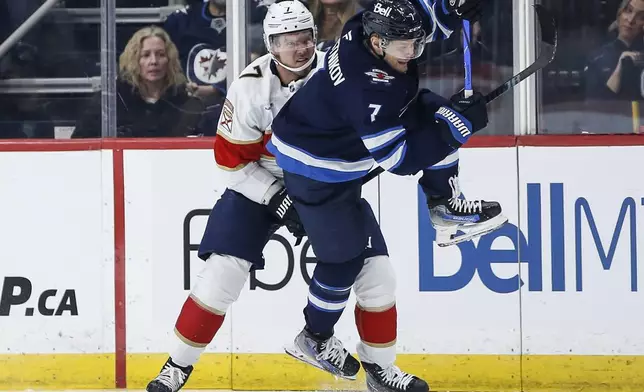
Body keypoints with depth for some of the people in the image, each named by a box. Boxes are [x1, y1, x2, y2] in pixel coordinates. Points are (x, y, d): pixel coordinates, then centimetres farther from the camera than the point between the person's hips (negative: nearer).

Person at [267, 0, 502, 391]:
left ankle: (444, 204, 11)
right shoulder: (365, 87, -37)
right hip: (316, 168, -9)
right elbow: (400, 159, -32)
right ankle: (315, 340, 21)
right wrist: (457, 125, -31)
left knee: (434, 109, -2)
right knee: (346, 257, -2)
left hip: (350, 146, 9)